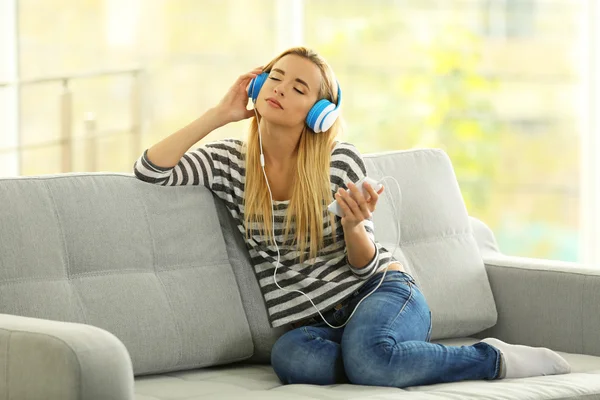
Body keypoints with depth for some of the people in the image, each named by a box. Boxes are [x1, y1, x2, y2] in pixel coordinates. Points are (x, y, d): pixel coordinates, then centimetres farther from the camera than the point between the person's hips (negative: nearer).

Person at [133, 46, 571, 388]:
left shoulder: (341, 161, -3)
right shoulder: (228, 162, 3)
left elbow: (364, 264, 1)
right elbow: (149, 171, -9)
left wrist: (353, 225, -23)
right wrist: (219, 115, -7)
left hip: (379, 291, -2)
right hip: (310, 323, 2)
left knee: (366, 354, -39)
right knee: (292, 358, -37)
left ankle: (496, 358, -16)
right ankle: (406, 358, -14)